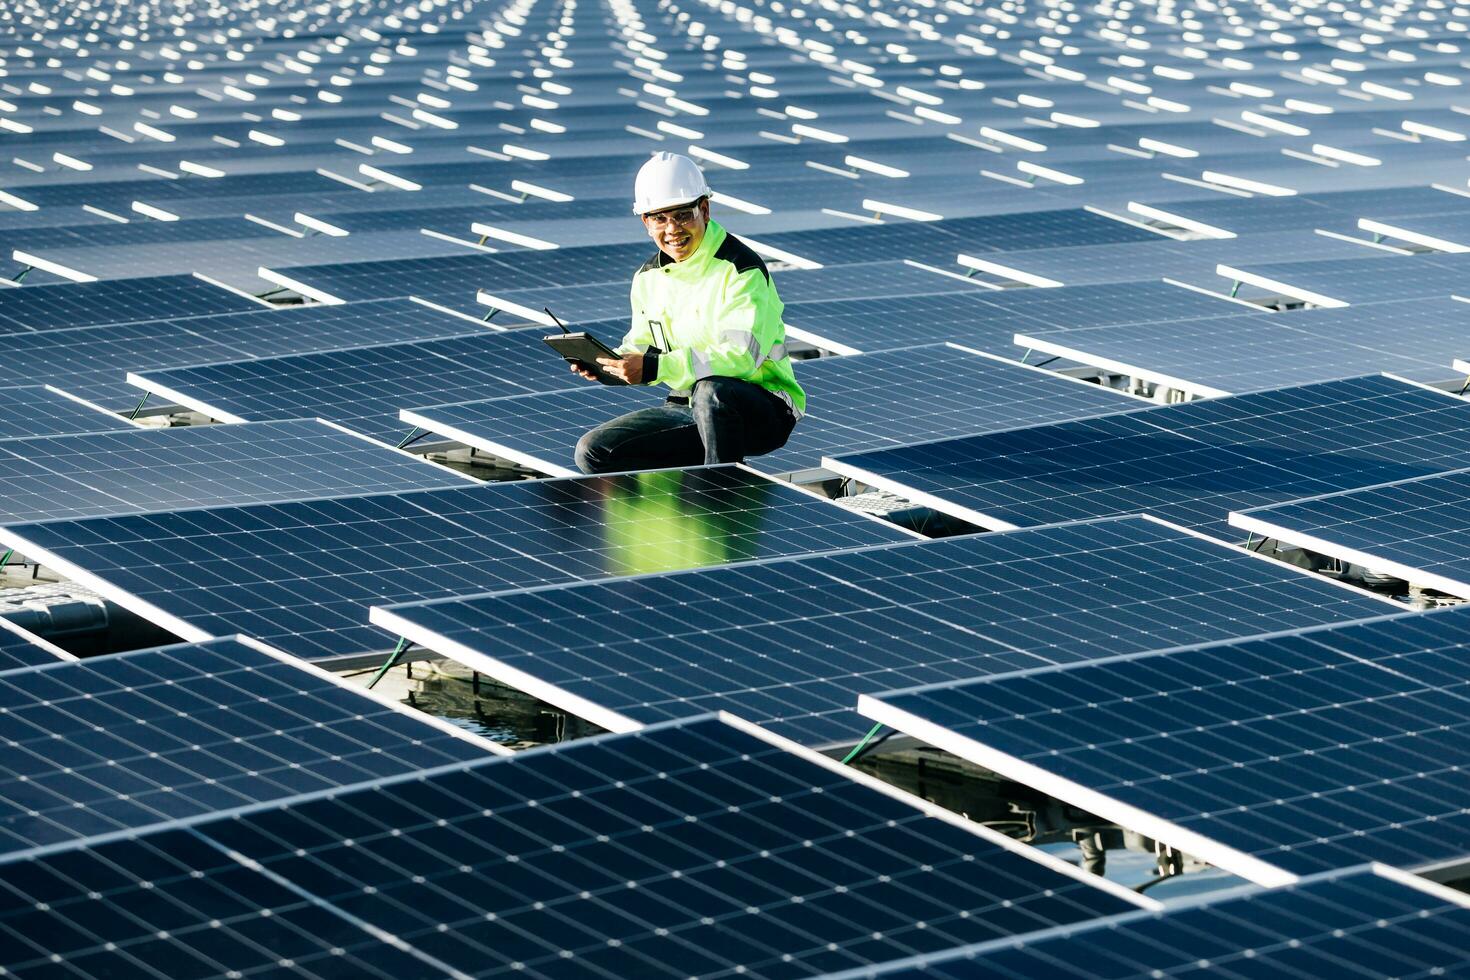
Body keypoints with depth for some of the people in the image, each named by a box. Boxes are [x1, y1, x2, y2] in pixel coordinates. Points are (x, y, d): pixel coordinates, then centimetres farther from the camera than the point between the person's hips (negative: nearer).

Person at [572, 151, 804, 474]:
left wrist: (655, 368, -32)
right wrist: (605, 361, -8)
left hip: (766, 410, -7)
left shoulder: (741, 269, -16)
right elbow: (643, 346, 17)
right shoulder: (649, 278, 8)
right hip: (686, 407, 7)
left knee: (710, 391, -41)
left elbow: (741, 356, -27)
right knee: (593, 453, -7)